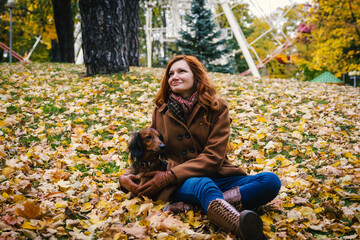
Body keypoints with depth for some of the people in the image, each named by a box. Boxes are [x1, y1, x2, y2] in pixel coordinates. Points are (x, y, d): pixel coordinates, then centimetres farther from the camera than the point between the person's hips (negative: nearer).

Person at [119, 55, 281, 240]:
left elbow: (213, 157, -7)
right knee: (203, 185, -37)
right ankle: (241, 225, -71)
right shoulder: (161, 112, 12)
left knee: (271, 181, -25)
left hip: (217, 176, 1)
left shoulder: (217, 107, 3)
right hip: (182, 184, -1)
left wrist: (170, 176, -16)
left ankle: (189, 205, -39)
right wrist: (126, 177, -4)